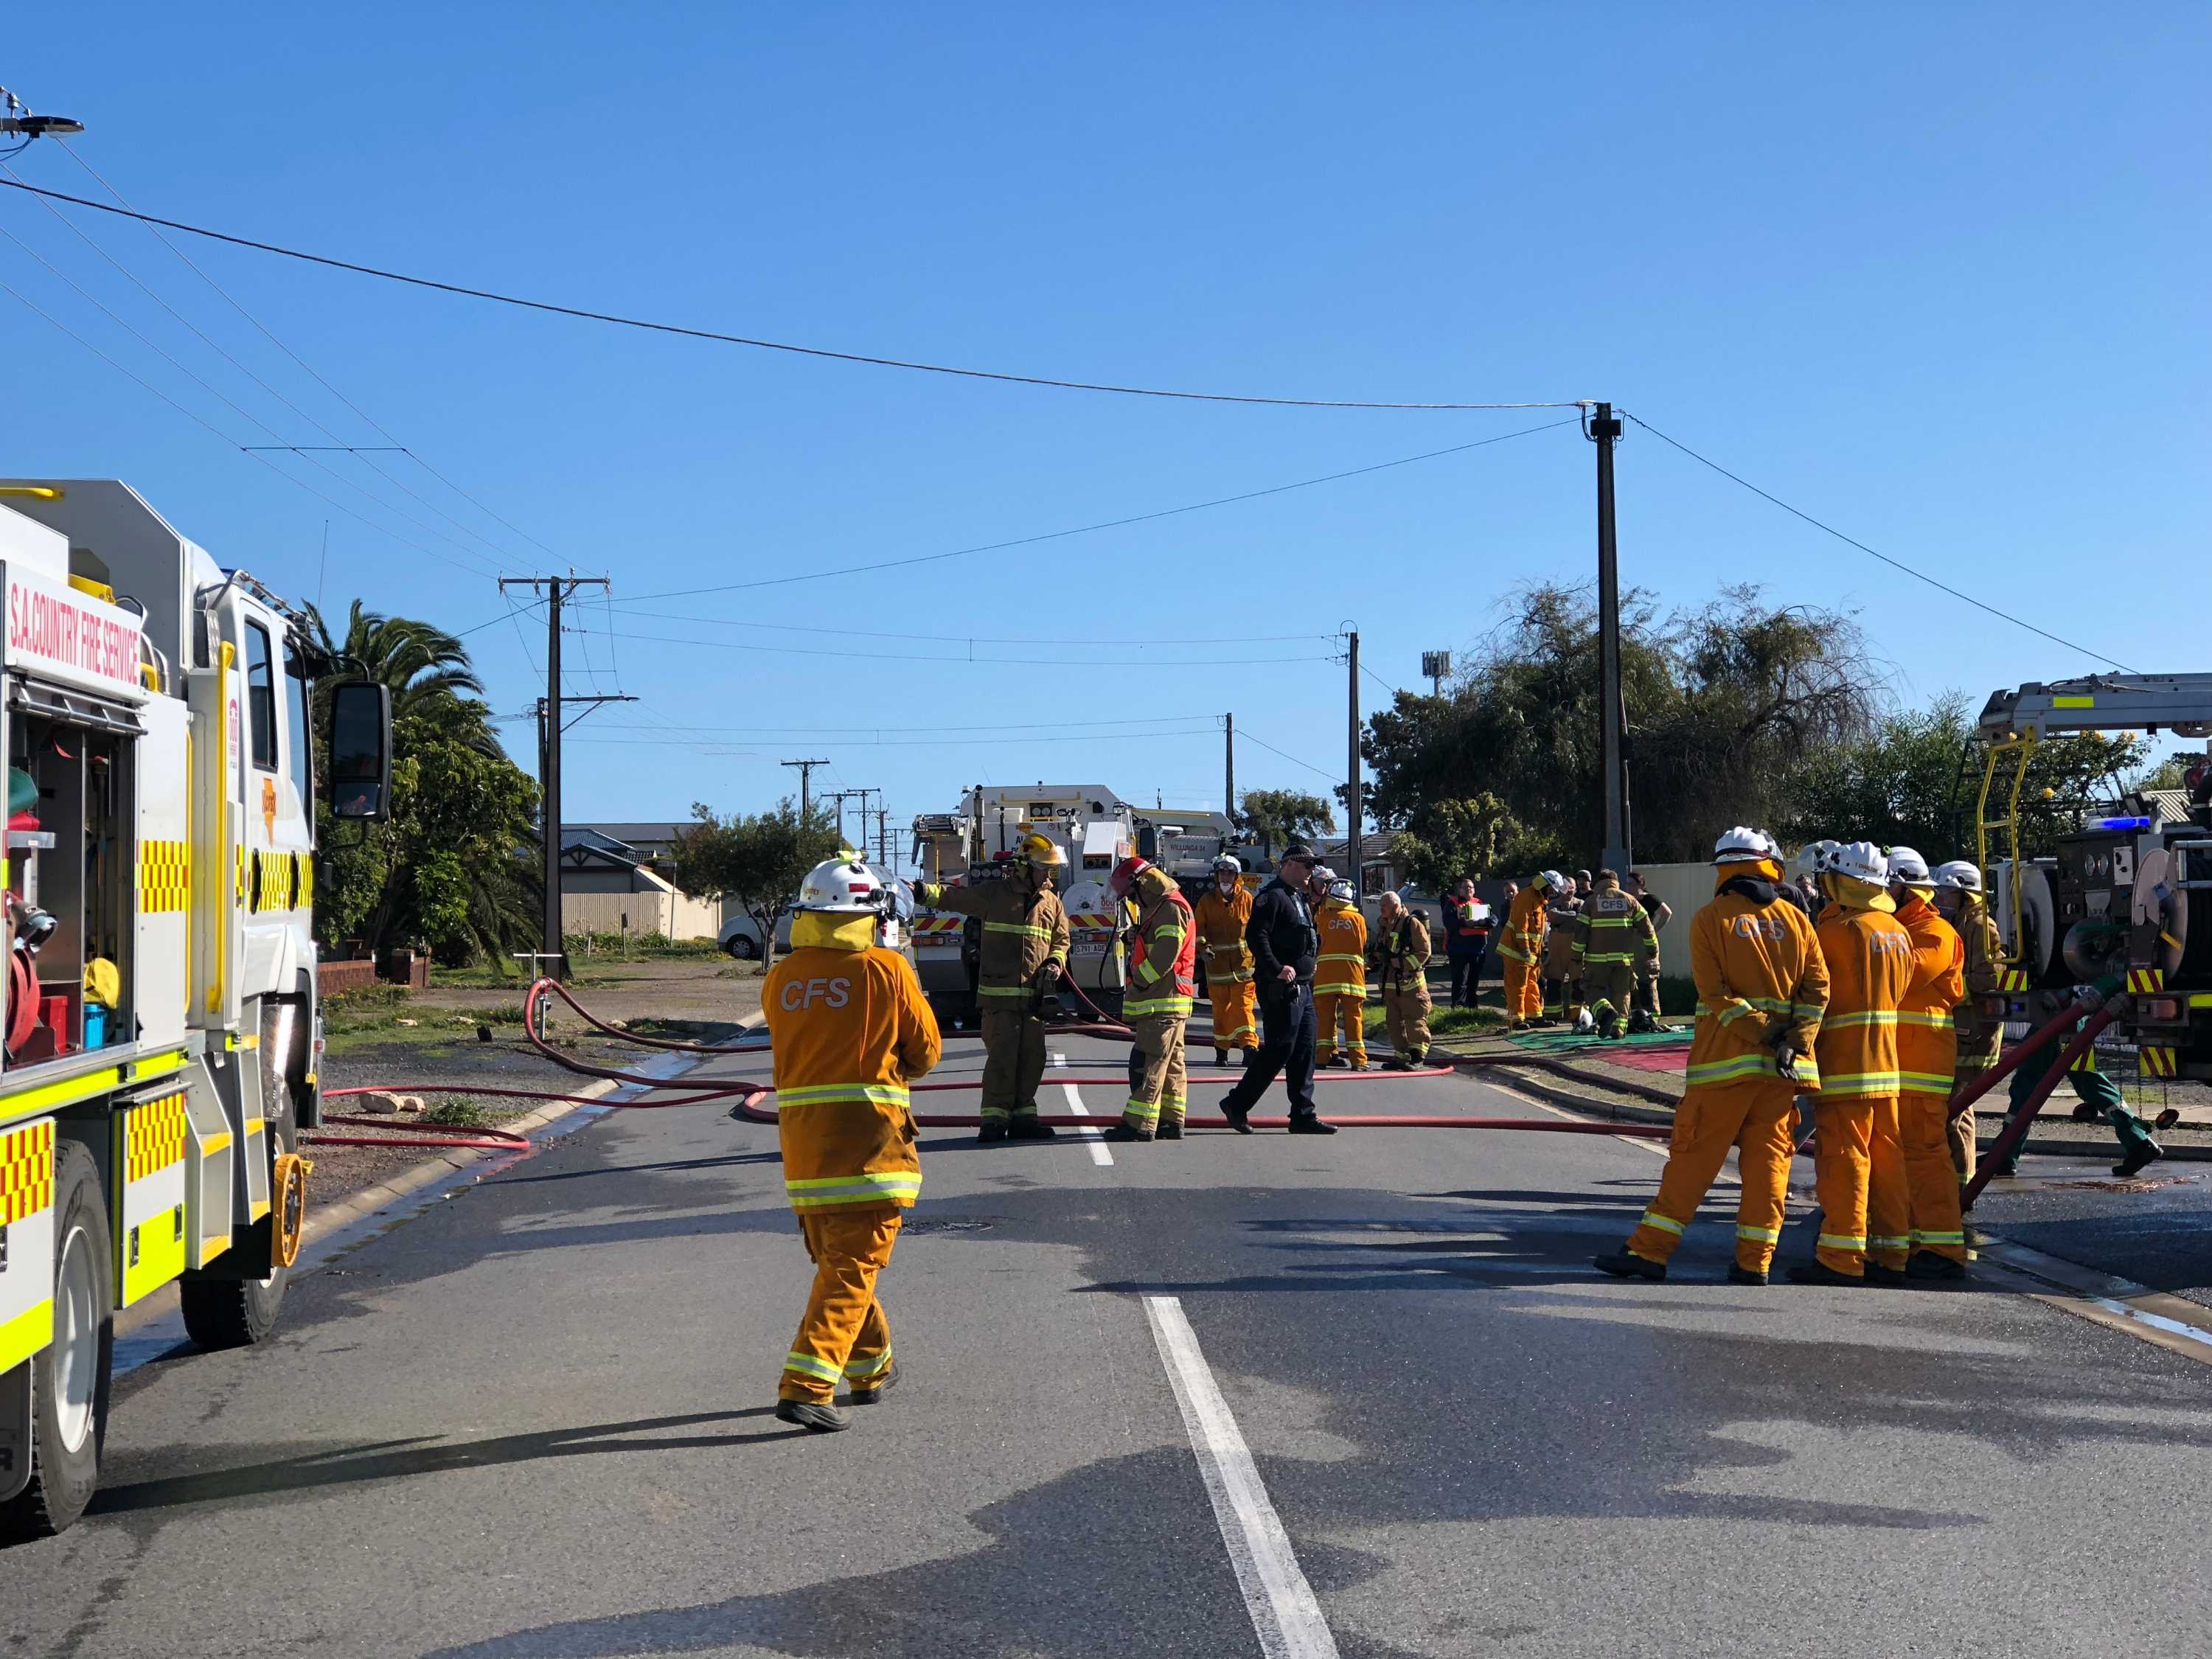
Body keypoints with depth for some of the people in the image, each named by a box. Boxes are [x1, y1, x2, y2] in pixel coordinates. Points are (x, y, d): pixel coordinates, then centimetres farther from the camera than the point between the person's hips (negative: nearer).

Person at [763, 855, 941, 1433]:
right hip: (869, 1137, -5)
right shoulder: (887, 970, -7)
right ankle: (805, 1387, -12)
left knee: (834, 1258, 19)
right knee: (853, 1267, -2)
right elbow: (925, 1053, 3)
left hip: (801, 1140, 5)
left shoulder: (780, 979, 4)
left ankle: (871, 1367, 35)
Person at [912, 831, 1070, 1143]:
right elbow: (951, 897, -6)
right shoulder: (992, 894, -1)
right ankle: (994, 1118, -3)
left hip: (1034, 996, 5)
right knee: (1001, 1057, -9)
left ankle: (1022, 1117, 18)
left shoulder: (1051, 902, 13)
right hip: (998, 994, -5)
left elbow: (1061, 940, 24)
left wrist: (1055, 964, 4)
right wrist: (922, 891, -24)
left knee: (1032, 1058, 8)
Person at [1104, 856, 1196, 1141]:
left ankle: (1139, 1125, -13)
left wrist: (1138, 980, -11)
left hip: (1164, 1003, -11)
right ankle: (1171, 1122, 16)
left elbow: (1165, 956, -22)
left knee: (1147, 1065, -11)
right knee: (1170, 1064, 12)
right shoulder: (1155, 908, 21)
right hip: (1158, 1003, 11)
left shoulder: (1171, 908, -13)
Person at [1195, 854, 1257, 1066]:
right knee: (1220, 1008, 7)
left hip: (1243, 961, -2)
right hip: (1217, 962, 2)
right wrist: (1203, 945, -10)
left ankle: (1249, 1046, -16)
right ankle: (1221, 1050, 16)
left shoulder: (1246, 898, 4)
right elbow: (1199, 927, 7)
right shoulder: (1207, 900, 7)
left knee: (1242, 1005, -11)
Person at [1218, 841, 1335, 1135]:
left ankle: (1303, 1116, 10)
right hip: (1281, 989, -10)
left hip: (1302, 987, 10)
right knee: (1279, 1050, -8)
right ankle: (1236, 1104, 3)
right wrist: (1276, 969, -28)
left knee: (1304, 1051, 8)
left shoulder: (1299, 898, 21)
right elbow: (1255, 935, -23)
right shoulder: (1272, 896, -12)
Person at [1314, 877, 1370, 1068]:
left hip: (1325, 971, 0)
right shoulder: (1358, 919, 6)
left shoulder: (1323, 917, 3)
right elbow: (1363, 943, 13)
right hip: (1352, 971, 0)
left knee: (1326, 1016, 7)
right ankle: (1358, 1059, -2)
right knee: (1353, 1017, 1)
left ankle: (1325, 1054, 5)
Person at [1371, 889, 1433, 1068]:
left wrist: (1401, 963, -18)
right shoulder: (1383, 925, 12)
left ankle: (1417, 1056, -5)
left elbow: (1424, 953, -13)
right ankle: (1401, 1057, 19)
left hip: (1410, 983, -8)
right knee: (1394, 1021, 11)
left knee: (1414, 1020, -8)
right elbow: (1379, 950, 24)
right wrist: (1375, 955, 1)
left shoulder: (1412, 924, -11)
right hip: (1390, 983, 8)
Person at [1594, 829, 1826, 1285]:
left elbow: (1715, 993, -10)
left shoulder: (1711, 919, -1)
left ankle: (1650, 1250, 1)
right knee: (1769, 1157, 7)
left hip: (1725, 1059, -3)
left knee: (1693, 1155, 0)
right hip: (1782, 1066, 3)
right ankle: (1754, 1261, 6)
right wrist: (1793, 1040, -6)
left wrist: (1762, 1034, -11)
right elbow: (1817, 987, 1)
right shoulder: (1795, 919, 8)